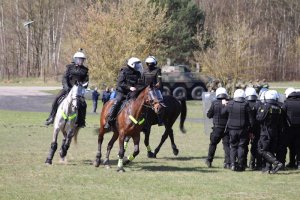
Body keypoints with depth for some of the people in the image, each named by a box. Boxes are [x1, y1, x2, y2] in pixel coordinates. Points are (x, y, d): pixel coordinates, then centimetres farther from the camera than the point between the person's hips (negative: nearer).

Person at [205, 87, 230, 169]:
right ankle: (228, 163, -3)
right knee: (227, 144, 3)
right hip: (227, 127, 0)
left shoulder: (214, 103, -8)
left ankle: (209, 160, 24)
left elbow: (209, 115, 1)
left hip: (217, 128, 0)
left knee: (213, 144, 15)